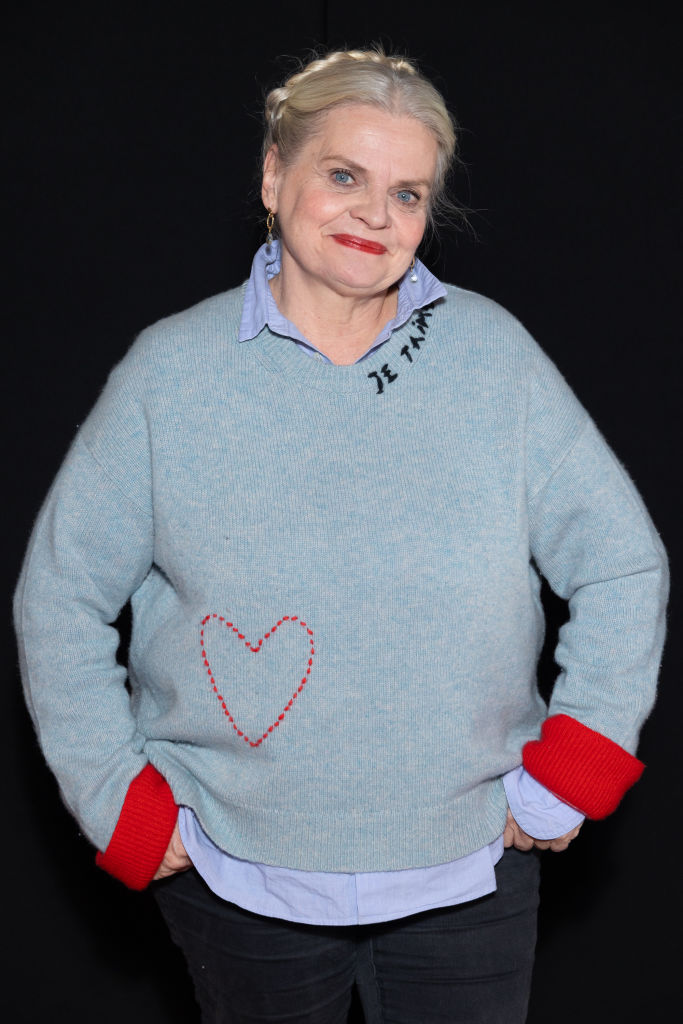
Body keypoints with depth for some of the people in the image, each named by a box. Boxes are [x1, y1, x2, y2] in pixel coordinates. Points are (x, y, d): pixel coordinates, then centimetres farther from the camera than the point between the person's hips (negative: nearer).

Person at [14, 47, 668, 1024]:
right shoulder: (170, 370, -6)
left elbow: (624, 569, 1)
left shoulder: (496, 354, -4)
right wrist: (122, 799, -3)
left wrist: (568, 776, -2)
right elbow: (59, 598, 0)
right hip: (241, 877, 0)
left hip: (470, 864, 1)